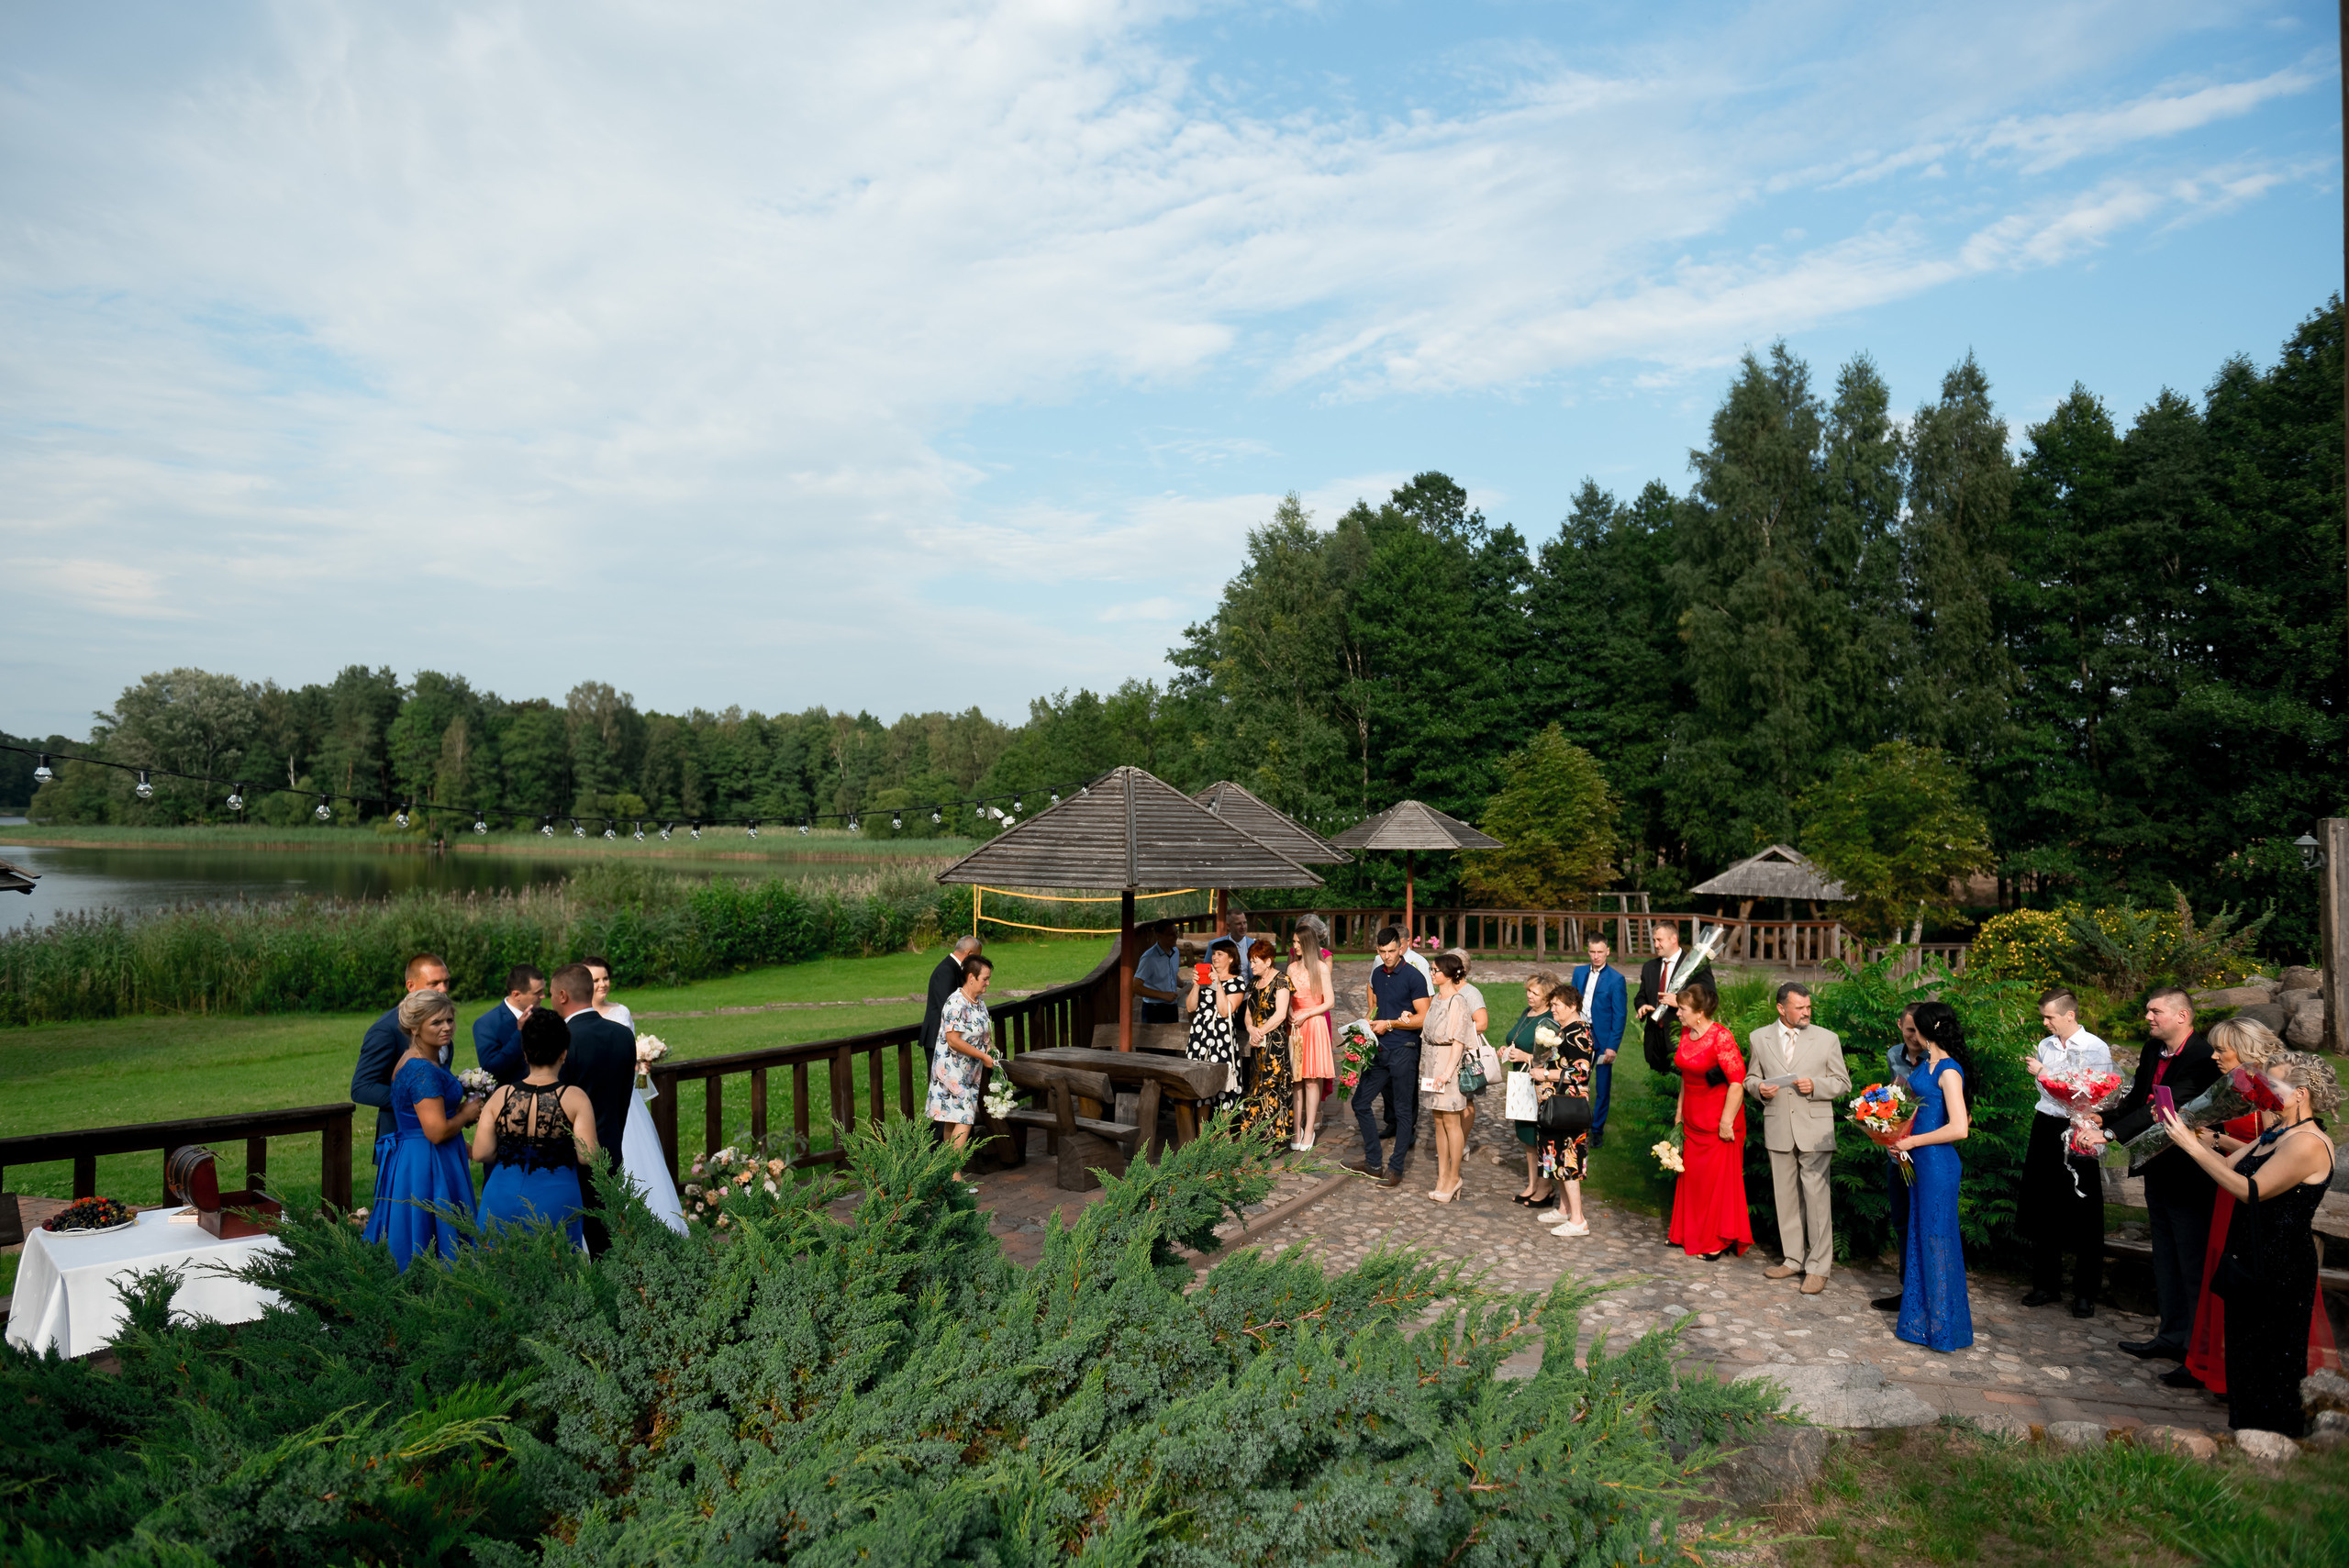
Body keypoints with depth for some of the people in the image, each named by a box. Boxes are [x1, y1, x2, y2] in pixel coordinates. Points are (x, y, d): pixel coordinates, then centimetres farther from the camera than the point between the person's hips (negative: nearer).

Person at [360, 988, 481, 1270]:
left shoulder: (413, 1060, 10)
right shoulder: (423, 1070, -22)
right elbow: (437, 1131, -26)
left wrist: (460, 1110, 13)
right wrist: (467, 1113, -9)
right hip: (427, 1167, -10)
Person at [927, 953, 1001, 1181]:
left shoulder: (979, 1004, 10)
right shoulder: (956, 1003, -19)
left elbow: (983, 1035, 22)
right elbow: (953, 1040, -23)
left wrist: (991, 1051, 3)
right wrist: (984, 1057, -17)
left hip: (969, 1073, 9)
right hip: (952, 1070, -9)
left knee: (952, 1122, 12)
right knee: (963, 1121, -12)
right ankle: (955, 1175, -9)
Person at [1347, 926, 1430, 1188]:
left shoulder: (1413, 977, -11)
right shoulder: (1377, 973, 10)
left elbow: (1423, 1018, -13)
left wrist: (1389, 1023, -13)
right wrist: (1370, 1022, 6)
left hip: (1404, 1050, -7)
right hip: (1379, 1049, 7)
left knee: (1403, 1111, 2)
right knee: (1360, 1102, 8)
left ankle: (1396, 1169, 11)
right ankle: (1372, 1162, 20)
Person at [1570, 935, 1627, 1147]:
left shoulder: (1615, 979, -8)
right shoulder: (1579, 972, 6)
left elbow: (1619, 1015, -8)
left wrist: (1612, 1046, -13)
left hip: (1602, 1040, -4)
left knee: (1602, 1089, 7)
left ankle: (1597, 1130, 20)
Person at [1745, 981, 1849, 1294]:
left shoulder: (1827, 1039, 0)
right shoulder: (1759, 1038, 5)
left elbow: (1843, 1083, 4)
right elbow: (1751, 1077, 14)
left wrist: (1815, 1085, -15)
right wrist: (1758, 1087, -8)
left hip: (1815, 1130, -3)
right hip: (1778, 1130, 3)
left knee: (1816, 1197, -5)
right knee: (1785, 1197, 11)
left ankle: (1818, 1267, 5)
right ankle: (1793, 1259, 24)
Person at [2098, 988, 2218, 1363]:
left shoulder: (2202, 1058, -22)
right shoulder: (2153, 1050, 5)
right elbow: (2136, 1100, 8)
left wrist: (2110, 1133, -33)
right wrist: (2102, 1118, -11)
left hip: (2188, 1175, -9)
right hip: (2157, 1170, 9)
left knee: (2192, 1263, 4)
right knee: (2165, 1259, 19)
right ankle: (2171, 1335, 32)